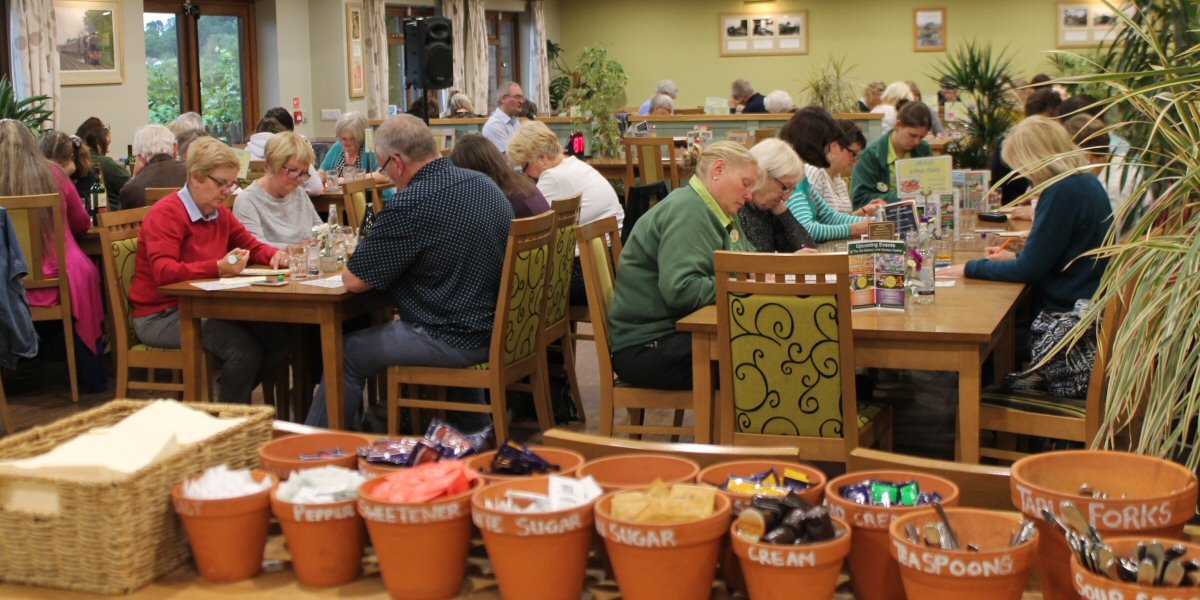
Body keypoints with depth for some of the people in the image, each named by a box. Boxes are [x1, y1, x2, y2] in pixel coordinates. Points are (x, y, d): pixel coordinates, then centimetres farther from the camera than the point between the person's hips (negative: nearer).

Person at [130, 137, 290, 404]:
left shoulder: (219, 212, 12)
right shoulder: (165, 214, -12)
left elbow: (251, 245, 24)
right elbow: (164, 272, -25)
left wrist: (274, 254, -1)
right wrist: (219, 267, -38)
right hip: (160, 316, -8)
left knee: (277, 337, -13)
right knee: (244, 349, -28)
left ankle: (233, 399, 5)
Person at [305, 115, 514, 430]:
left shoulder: (410, 204, -21)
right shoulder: (486, 184, 4)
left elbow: (355, 280, -15)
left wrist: (351, 264, 9)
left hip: (455, 339, -8)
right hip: (496, 330, 9)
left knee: (347, 353, 7)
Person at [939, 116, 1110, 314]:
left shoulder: (1062, 191, -20)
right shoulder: (1086, 182, 9)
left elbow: (1029, 270, -17)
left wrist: (970, 268, -7)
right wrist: (1017, 257, 17)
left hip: (1069, 310, -9)